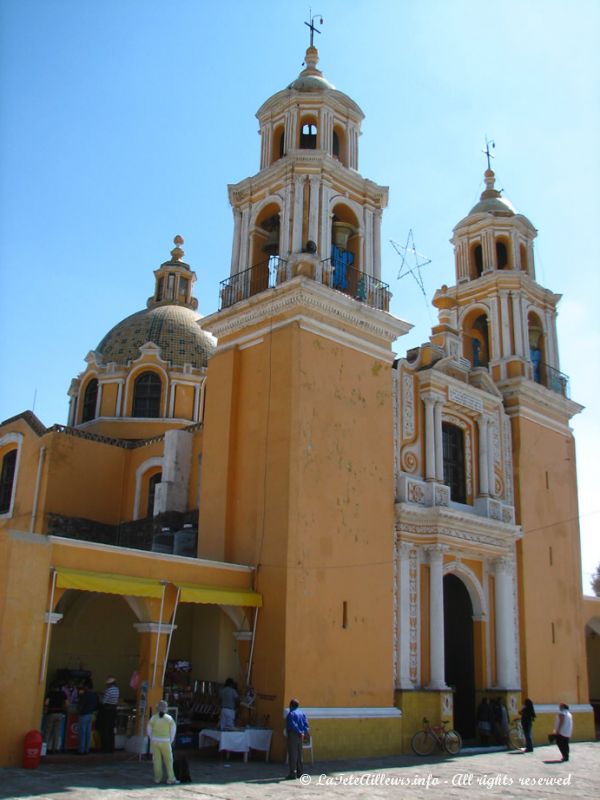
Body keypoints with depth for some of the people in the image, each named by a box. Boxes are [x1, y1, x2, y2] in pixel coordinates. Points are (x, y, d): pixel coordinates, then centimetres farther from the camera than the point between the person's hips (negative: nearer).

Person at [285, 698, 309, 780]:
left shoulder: (291, 713, -11)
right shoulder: (302, 713, 12)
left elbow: (293, 725, -20)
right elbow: (305, 724, 4)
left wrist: (300, 733, -17)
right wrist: (305, 732, -7)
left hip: (293, 735, -7)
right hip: (299, 736, 7)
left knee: (292, 755, -3)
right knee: (299, 755, 14)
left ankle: (293, 773, -4)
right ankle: (300, 773, 17)